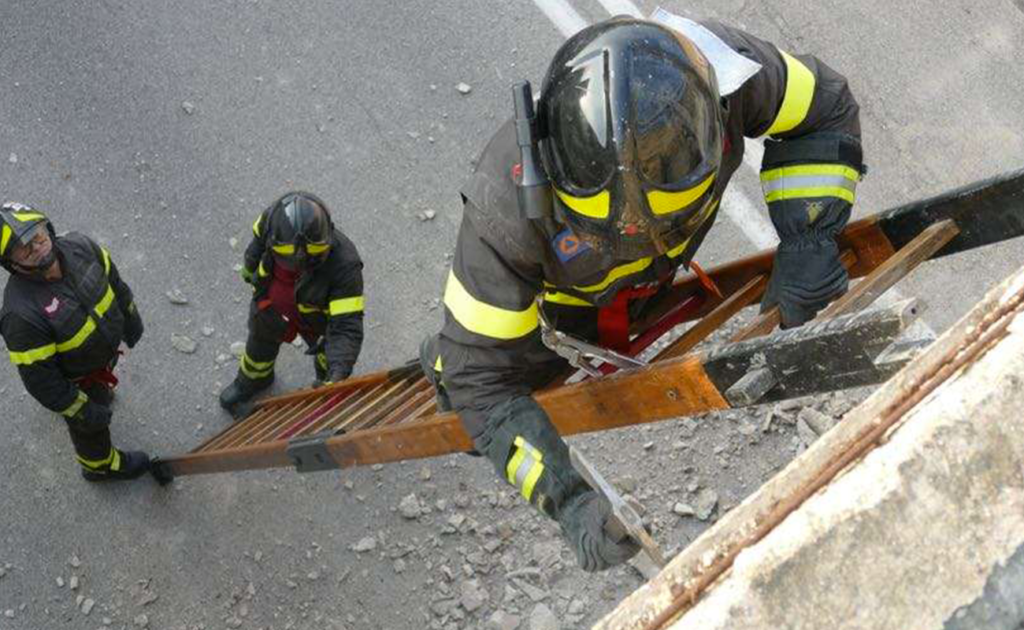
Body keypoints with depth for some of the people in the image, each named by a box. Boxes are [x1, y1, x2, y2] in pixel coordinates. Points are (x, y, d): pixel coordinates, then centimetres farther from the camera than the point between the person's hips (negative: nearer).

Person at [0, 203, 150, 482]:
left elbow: (113, 280, -4)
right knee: (90, 425, 25)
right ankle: (101, 465, 56)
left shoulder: (79, 246, -26)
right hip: (76, 375, -4)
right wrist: (81, 410, -19)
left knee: (102, 386, 38)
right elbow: (38, 375, -29)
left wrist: (131, 320, 10)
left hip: (109, 347, 5)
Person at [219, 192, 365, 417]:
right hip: (270, 303, 3)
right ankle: (250, 383, 66)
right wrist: (250, 266, 12)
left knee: (330, 358, 23)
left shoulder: (344, 263, -46)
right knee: (261, 342, 31)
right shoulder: (272, 218, -36)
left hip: (317, 318, -3)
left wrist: (338, 374, -57)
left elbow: (347, 327, -43)